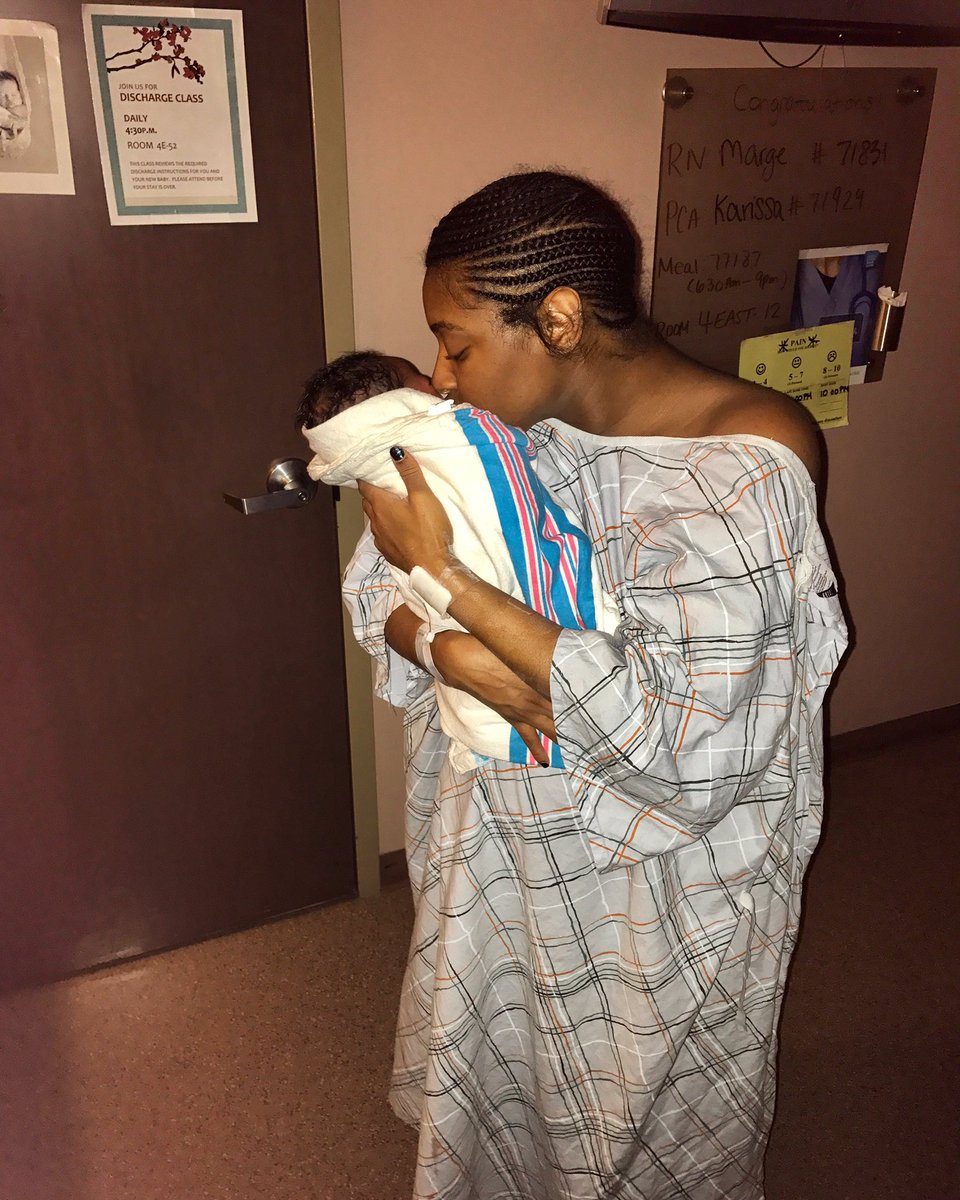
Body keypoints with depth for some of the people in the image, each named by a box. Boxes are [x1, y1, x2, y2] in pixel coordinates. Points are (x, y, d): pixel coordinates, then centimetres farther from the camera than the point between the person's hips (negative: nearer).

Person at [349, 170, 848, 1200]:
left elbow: (682, 742, -32)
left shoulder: (749, 465, -26)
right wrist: (452, 653, -28)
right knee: (487, 1077, 31)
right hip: (497, 846, 5)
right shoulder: (504, 425, -9)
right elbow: (379, 591, -4)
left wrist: (445, 576, -32)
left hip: (658, 888, -4)